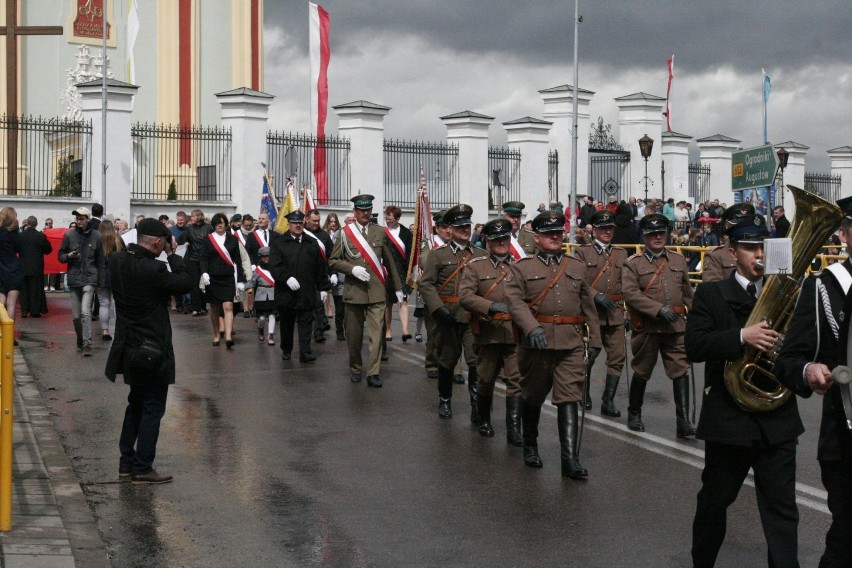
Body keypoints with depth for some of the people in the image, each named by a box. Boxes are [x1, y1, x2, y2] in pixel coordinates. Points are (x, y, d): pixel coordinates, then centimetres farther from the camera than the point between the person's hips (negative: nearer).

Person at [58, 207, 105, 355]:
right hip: (73, 279, 2)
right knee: (76, 315, 8)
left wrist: (100, 282, 5)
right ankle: (80, 339, 28)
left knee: (85, 312, -16)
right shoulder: (69, 235, 1)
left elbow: (100, 261, 6)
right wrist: (69, 256, -14)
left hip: (89, 278, -2)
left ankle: (87, 343, -14)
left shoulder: (95, 236, 0)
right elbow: (60, 256, 9)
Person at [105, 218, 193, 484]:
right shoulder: (153, 270, -25)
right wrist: (172, 254, -7)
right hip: (153, 350, -8)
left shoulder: (117, 261, -3)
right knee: (152, 409, 3)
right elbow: (186, 283, -15)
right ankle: (142, 469, 7)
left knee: (136, 404, 22)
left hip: (129, 348, 8)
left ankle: (127, 462, 27)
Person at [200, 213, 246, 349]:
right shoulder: (208, 239, 4)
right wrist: (204, 273, -21)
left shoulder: (232, 239, 6)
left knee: (228, 307, -13)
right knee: (214, 309, 10)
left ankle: (228, 337, -22)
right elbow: (204, 258, -3)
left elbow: (237, 261, 6)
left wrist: (240, 280, 2)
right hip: (212, 278, 1)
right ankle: (216, 335, 24)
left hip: (228, 278, -1)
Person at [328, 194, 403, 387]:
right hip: (353, 291, 0)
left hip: (376, 292, 1)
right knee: (354, 335, 8)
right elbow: (333, 261, 3)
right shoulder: (345, 233, 2)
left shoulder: (380, 232, 8)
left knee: (376, 333, -8)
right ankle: (355, 369, 25)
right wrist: (352, 269, -12)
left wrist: (397, 286, 14)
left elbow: (389, 262, 13)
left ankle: (373, 373, -6)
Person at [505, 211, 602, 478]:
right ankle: (530, 446, 33)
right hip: (536, 342, -1)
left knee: (569, 398, -7)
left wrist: (594, 340, 11)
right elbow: (515, 300, -9)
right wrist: (532, 327, -24)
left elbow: (588, 305, 15)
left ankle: (570, 459, -11)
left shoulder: (577, 267, 13)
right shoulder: (522, 267, 4)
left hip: (572, 344, 1)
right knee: (532, 396, 12)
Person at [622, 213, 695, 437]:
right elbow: (630, 293, -15)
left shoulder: (679, 260, 10)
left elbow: (687, 293, 18)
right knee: (642, 372, 11)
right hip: (647, 327, -2)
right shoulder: (633, 263, -3)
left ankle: (683, 421, -7)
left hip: (675, 327, 3)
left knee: (681, 370, -6)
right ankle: (634, 414, 29)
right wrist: (659, 309, -22)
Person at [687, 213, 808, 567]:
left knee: (782, 507, 1)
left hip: (777, 419, 1)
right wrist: (741, 336, -25)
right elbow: (694, 347, -13)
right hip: (728, 416, -1)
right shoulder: (710, 294, -1)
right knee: (714, 500, 15)